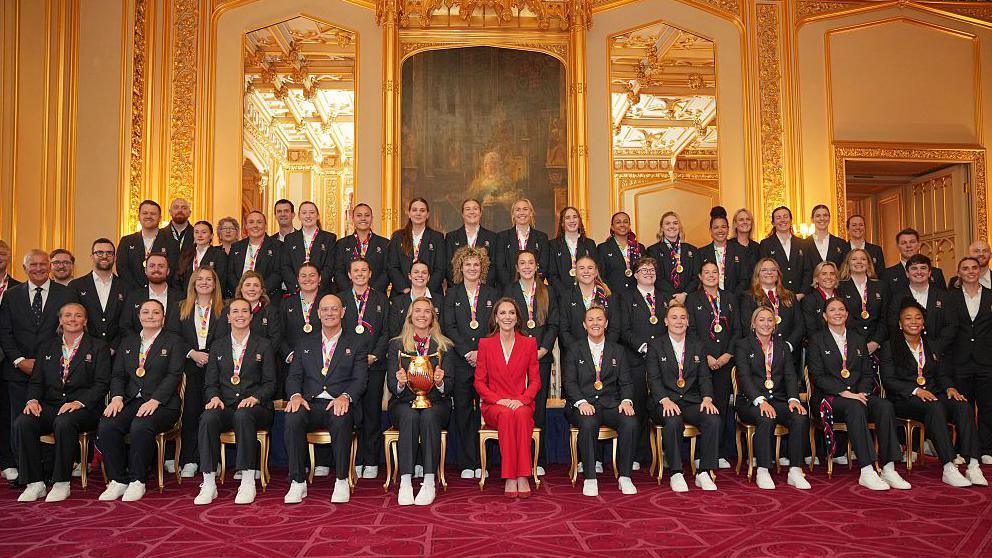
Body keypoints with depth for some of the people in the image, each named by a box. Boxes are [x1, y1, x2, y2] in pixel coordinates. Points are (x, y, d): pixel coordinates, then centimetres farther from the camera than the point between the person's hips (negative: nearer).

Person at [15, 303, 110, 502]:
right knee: (22, 423, -25)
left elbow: (102, 384, -3)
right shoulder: (47, 348, 21)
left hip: (83, 409, -4)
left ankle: (61, 483, -23)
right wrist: (33, 399, -6)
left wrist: (79, 403, -18)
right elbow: (36, 381, 16)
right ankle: (34, 483, -16)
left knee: (64, 422, -35)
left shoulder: (98, 347, 7)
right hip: (49, 406, 4)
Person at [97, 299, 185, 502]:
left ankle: (137, 481, -17)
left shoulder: (174, 342, 6)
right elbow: (117, 375, 15)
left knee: (140, 427, -34)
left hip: (161, 404, -4)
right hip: (130, 401, 4)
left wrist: (154, 401, -18)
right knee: (106, 426, -24)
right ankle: (118, 480, -10)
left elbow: (173, 376, -5)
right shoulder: (127, 343, 22)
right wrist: (117, 397, -6)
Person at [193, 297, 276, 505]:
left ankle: (248, 483, -34)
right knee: (207, 418, -32)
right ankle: (208, 484, -28)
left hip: (254, 407, -2)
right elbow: (210, 382, 14)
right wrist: (214, 397, -9)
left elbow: (270, 383, 5)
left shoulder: (264, 345, 11)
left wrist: (255, 397, -14)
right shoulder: (218, 346, 18)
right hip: (225, 406, 2)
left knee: (243, 415, -38)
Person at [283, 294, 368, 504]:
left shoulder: (356, 344, 14)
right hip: (310, 403, 2)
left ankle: (342, 481, -20)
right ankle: (298, 483, -21)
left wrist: (345, 397, -18)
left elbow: (360, 379, 3)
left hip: (339, 405, -2)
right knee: (292, 418, -31)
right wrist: (295, 395, -11)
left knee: (341, 421, -37)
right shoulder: (305, 343, 22)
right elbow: (294, 376, 12)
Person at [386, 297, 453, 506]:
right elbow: (392, 386, 4)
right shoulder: (396, 344, 11)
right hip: (404, 402, 0)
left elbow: (449, 385, 3)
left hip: (435, 402, 0)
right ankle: (405, 482, -33)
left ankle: (429, 482, -32)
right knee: (409, 416, -33)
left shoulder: (444, 346, 11)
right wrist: (400, 383, -20)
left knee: (429, 416, -33)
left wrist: (440, 382, -21)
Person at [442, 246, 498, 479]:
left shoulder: (491, 294, 12)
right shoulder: (452, 294, 10)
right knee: (463, 410, 1)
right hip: (461, 361, 0)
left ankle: (482, 463, 7)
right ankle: (467, 464, 8)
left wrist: (482, 352, -9)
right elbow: (449, 327, 1)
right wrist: (468, 353, -9)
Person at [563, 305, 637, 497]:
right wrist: (581, 402, -17)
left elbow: (625, 382, 11)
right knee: (588, 424, -35)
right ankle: (590, 479, -24)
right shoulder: (574, 351, 10)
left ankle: (624, 477, -14)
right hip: (584, 405, -2)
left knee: (630, 423, -28)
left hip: (611, 404, 2)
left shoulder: (617, 351, 17)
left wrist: (626, 401, -10)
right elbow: (569, 382, 1)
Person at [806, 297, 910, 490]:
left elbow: (867, 373, 15)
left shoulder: (859, 339, 20)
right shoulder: (817, 340, 5)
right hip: (829, 398, -4)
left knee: (885, 406, -26)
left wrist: (862, 392, -6)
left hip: (858, 395, 4)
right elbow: (817, 376, -5)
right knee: (855, 407, -35)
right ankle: (867, 472, -37)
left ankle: (888, 470, -25)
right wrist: (844, 393, -16)